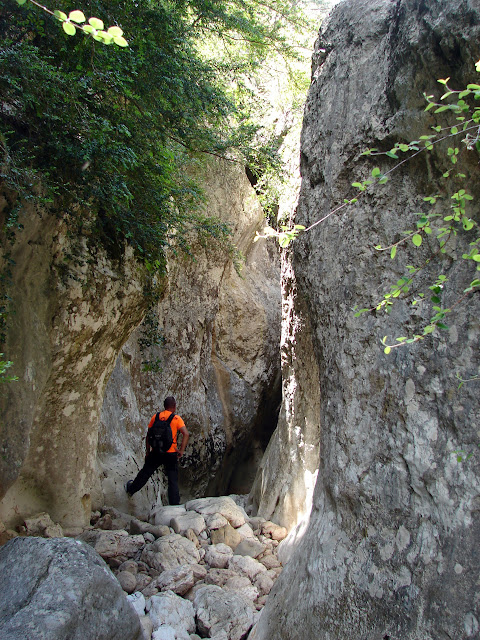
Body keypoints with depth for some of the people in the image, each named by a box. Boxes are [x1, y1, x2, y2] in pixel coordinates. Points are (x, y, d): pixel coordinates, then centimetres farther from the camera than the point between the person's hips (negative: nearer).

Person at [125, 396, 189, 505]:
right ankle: (174, 504, 7)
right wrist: (181, 450, -12)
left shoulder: (156, 417, 2)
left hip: (156, 452, 3)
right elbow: (186, 434, -19)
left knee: (145, 473, 23)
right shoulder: (176, 419, -7)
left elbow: (148, 435, 6)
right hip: (171, 454, -3)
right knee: (173, 481, 6)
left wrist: (148, 451, 15)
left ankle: (130, 489, 43)